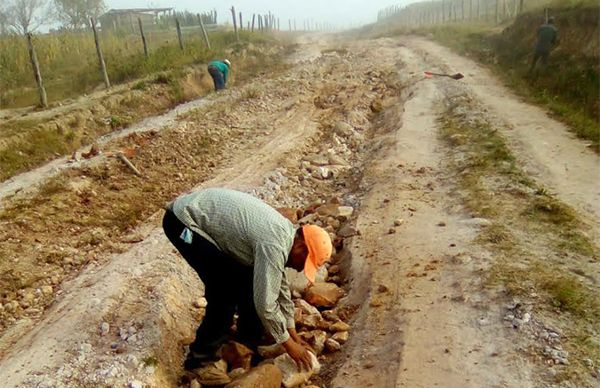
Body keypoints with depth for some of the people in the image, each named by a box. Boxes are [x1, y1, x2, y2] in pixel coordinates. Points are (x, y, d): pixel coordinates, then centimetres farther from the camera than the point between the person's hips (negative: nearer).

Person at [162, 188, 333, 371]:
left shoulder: (283, 233, 3)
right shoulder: (274, 244, -26)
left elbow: (280, 288, 13)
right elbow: (265, 303, -22)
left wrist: (293, 335, 17)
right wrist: (288, 343, -7)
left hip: (204, 217, 9)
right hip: (183, 220, -9)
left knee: (249, 280, 9)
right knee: (227, 289, -13)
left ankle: (249, 342, 24)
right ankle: (202, 354, 4)